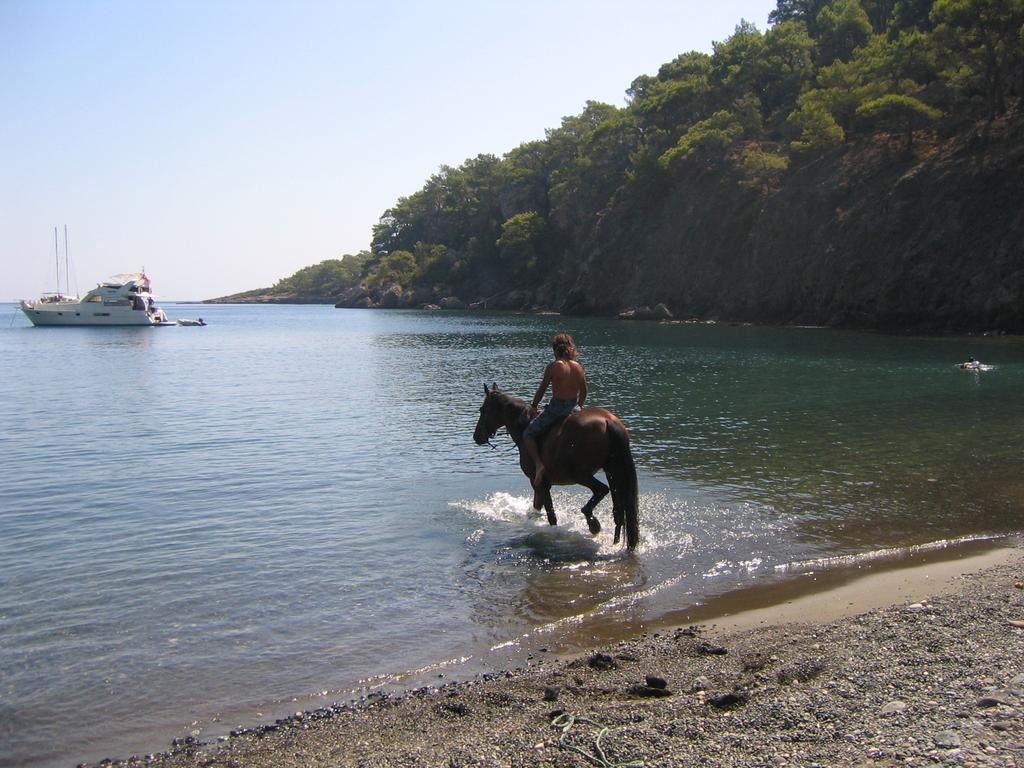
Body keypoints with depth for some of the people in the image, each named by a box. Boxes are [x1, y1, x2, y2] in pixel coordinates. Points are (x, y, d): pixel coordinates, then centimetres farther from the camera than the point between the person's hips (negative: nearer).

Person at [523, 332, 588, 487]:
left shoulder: (553, 366, -9)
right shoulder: (579, 367, 6)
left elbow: (542, 389, -3)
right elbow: (584, 392, 13)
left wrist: (533, 407, 11)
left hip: (556, 408, -5)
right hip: (574, 409, 5)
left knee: (528, 434, 5)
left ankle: (538, 464, -16)